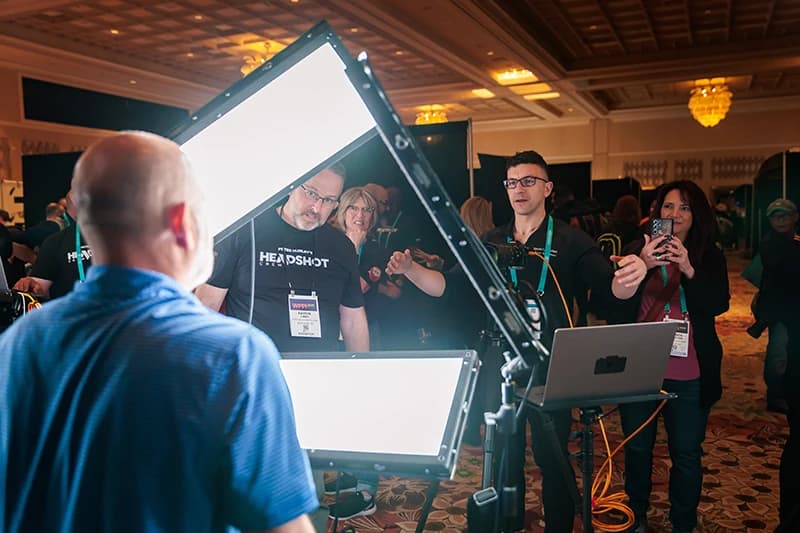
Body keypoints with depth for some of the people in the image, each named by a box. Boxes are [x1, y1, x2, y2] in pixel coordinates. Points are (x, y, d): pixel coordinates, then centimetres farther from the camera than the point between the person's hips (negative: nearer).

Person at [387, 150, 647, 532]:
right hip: (500, 367, 4)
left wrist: (630, 276, -36)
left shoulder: (570, 241, -4)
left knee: (552, 460, 5)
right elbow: (446, 286, 3)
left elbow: (611, 290, -13)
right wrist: (409, 269, -15)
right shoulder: (492, 242, 6)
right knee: (504, 456, 16)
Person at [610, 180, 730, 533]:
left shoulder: (709, 256, 4)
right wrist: (642, 266, -25)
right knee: (637, 447, 12)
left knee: (686, 453, 6)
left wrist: (689, 270, -25)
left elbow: (719, 305, -9)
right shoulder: (637, 250, 1)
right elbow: (618, 303, -8)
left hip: (689, 374, 0)